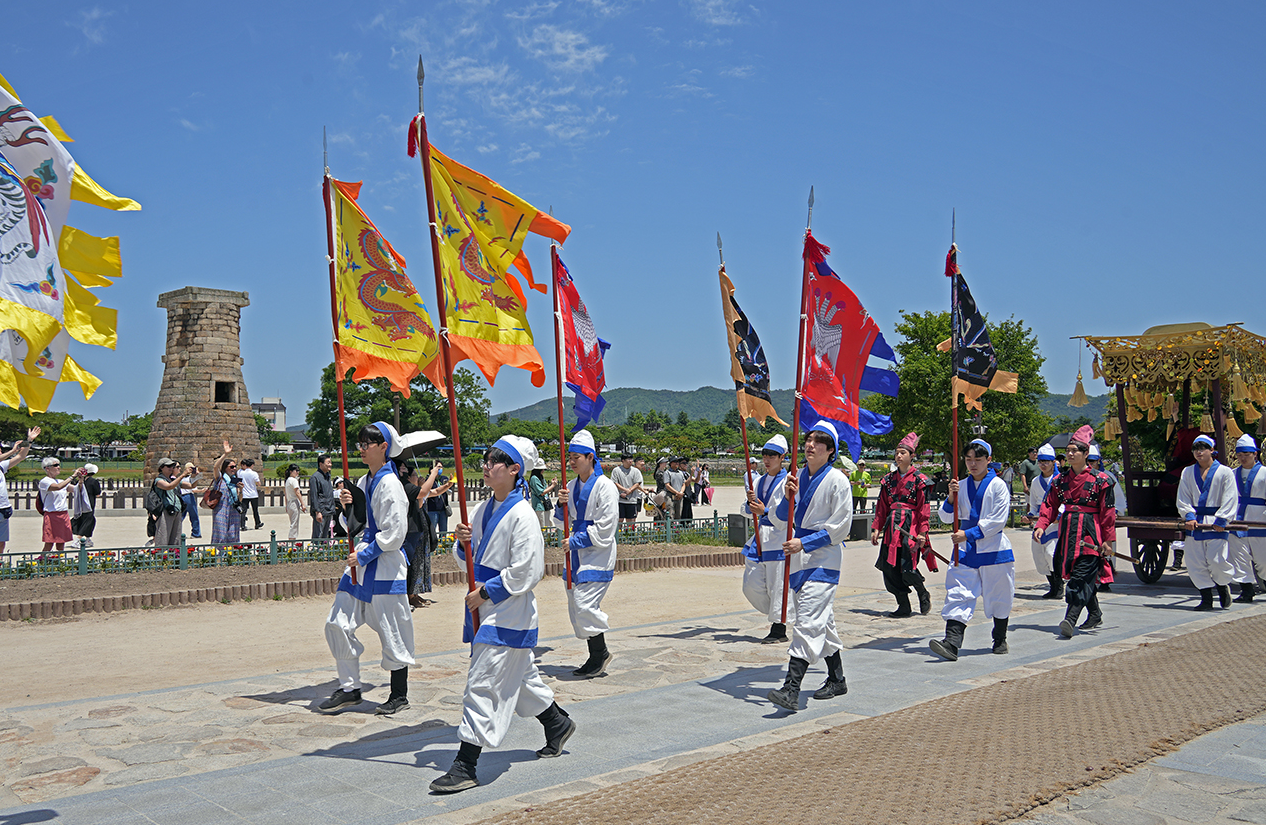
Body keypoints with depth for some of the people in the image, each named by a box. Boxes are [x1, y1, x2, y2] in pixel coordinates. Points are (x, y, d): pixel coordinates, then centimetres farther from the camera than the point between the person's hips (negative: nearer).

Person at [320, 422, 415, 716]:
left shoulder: (390, 484, -15)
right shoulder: (363, 482, 12)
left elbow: (394, 534, -18)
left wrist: (363, 556, -15)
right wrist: (348, 507, 0)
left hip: (385, 568, -9)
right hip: (359, 564, 9)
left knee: (392, 633, 2)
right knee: (338, 625, 6)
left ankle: (399, 695, 16)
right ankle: (350, 688, 19)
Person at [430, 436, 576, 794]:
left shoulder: (522, 515, -17)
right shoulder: (485, 510, 9)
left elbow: (525, 573, -20)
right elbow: (474, 560, 16)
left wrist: (485, 593, -16)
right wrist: (464, 543, -5)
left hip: (508, 614, -9)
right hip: (485, 611, 9)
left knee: (483, 684, -8)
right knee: (520, 675, 22)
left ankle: (465, 766, -3)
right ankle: (557, 724, 41)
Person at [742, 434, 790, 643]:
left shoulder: (787, 481, -7)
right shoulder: (758, 481, 14)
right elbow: (748, 511, 17)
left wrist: (766, 511, -22)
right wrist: (750, 503, -5)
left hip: (778, 538, -7)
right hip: (759, 537, 7)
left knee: (776, 586, -2)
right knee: (751, 586, 6)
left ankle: (779, 628, 10)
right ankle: (777, 616, 26)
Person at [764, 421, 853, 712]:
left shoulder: (837, 480, -8)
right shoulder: (796, 477, 9)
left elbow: (840, 527, -9)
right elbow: (778, 521, 7)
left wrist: (804, 543, -16)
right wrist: (787, 498, -11)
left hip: (823, 559, -7)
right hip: (798, 558, 7)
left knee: (808, 621, -15)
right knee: (822, 621, 17)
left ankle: (791, 689, -22)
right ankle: (837, 680, 30)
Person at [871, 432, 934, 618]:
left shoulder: (919, 479, -2)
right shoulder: (889, 479, 12)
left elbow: (923, 508, -4)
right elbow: (881, 506, 15)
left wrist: (922, 533, -10)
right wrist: (876, 528, 10)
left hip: (910, 526, -5)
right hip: (892, 526, 5)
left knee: (907, 568, -10)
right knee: (889, 568, 0)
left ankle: (923, 594, 21)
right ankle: (904, 606, 12)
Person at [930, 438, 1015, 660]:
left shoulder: (998, 485, -6)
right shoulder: (961, 486, 7)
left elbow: (998, 521, -12)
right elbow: (946, 517, 6)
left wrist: (969, 534, -17)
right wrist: (951, 497, -12)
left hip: (993, 549, -3)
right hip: (966, 550, 3)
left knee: (998, 598, 11)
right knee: (958, 595, -10)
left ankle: (1000, 640, 32)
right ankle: (951, 643, -19)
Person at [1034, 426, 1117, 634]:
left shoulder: (1099, 480, -4)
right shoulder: (1061, 479, 9)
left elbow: (1108, 511, -3)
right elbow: (1050, 505, 10)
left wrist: (1108, 540, -5)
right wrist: (1041, 525, -6)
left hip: (1090, 532, -5)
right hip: (1067, 531, 5)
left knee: (1082, 576, -12)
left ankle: (1071, 619, -19)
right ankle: (1095, 615, 29)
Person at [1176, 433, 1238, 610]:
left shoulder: (1224, 472, 1)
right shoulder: (1187, 472, 12)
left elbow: (1230, 500, -3)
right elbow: (1183, 498, 8)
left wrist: (1221, 521, -12)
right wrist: (1189, 516, -7)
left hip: (1216, 523, -4)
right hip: (1194, 523, 4)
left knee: (1217, 561, -8)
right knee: (1195, 563, 0)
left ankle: (1223, 585, 24)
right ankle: (1206, 599, 10)